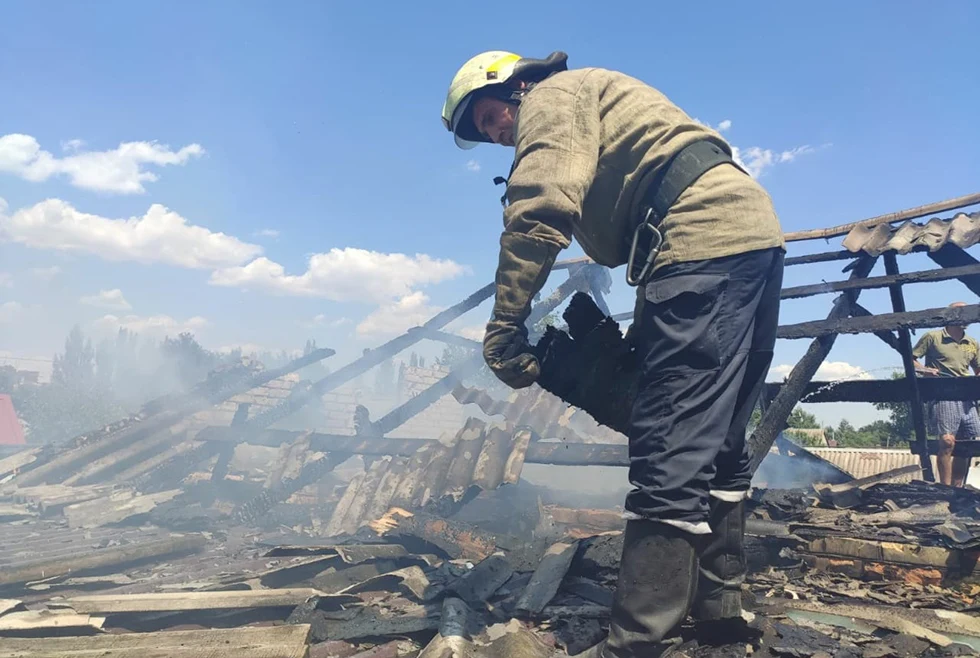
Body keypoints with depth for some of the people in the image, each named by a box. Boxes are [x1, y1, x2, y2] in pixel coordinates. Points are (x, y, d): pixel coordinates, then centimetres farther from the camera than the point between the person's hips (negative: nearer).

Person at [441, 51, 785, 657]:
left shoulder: (556, 94, 4)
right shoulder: (603, 104, 32)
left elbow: (541, 206, -17)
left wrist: (504, 325, -17)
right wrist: (643, 333, 22)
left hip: (705, 240, -10)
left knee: (669, 452, -14)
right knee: (718, 440, 14)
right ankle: (719, 604, 25)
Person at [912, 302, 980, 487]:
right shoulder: (932, 337, 3)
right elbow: (910, 359, 3)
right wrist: (924, 370, -16)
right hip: (944, 397, -6)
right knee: (947, 441, -15)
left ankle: (957, 490, 17)